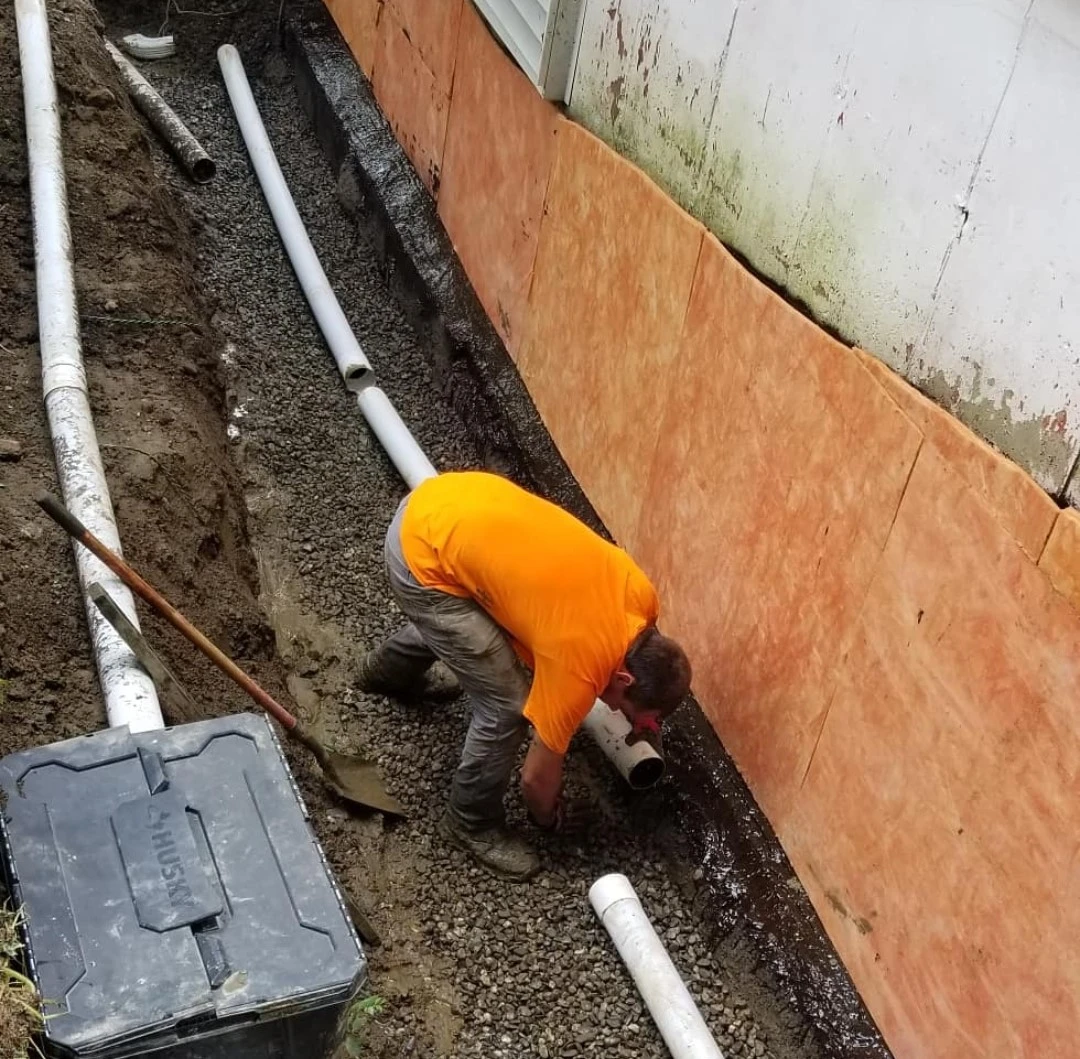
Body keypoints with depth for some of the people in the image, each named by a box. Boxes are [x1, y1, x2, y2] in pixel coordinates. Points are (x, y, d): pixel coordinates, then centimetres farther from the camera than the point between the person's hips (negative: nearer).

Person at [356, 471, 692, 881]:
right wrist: (547, 816, 19)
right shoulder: (577, 667, -16)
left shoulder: (638, 592, -1)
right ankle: (472, 822, 20)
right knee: (507, 706, -4)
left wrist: (640, 715, 31)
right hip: (423, 557, -8)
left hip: (443, 499, 9)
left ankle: (386, 670, 67)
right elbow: (537, 776, -1)